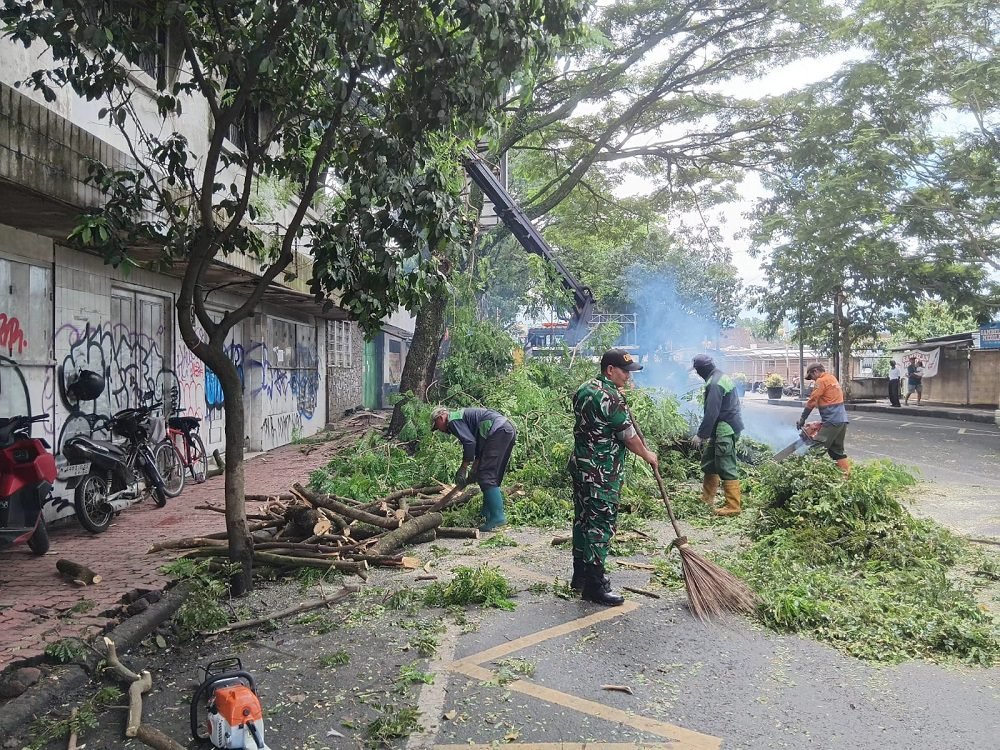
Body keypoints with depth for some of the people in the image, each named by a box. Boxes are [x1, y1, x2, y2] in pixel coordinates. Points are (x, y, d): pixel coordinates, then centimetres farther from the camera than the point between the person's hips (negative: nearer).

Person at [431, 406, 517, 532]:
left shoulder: (453, 420, 0)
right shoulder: (462, 416, 29)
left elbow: (469, 442, -12)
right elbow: (478, 446, 28)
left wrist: (463, 469, -4)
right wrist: (474, 470, 23)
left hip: (499, 432, -10)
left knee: (487, 477, -10)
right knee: (493, 478, 15)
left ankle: (497, 517, -14)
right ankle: (487, 513, 21)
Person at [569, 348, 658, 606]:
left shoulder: (584, 389, 9)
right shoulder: (612, 397, -19)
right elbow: (628, 437, -13)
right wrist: (648, 455, 5)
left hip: (581, 466, 10)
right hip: (602, 474, -9)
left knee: (583, 518, 16)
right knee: (601, 525, -3)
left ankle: (580, 574, 27)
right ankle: (594, 585, 3)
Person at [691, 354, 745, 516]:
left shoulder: (714, 384, -20)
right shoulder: (722, 377, 13)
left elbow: (711, 413, -24)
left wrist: (701, 434, -18)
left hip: (725, 430, -11)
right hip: (730, 426, 11)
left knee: (727, 467, -7)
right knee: (709, 461, 19)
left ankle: (733, 506, -2)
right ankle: (707, 497, 30)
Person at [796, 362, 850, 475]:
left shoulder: (821, 381, -7)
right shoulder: (832, 379, 21)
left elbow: (812, 401, -9)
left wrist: (802, 419, -3)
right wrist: (824, 420, 17)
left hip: (832, 421, -10)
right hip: (842, 419, 10)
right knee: (837, 450, 16)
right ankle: (847, 474, 17)